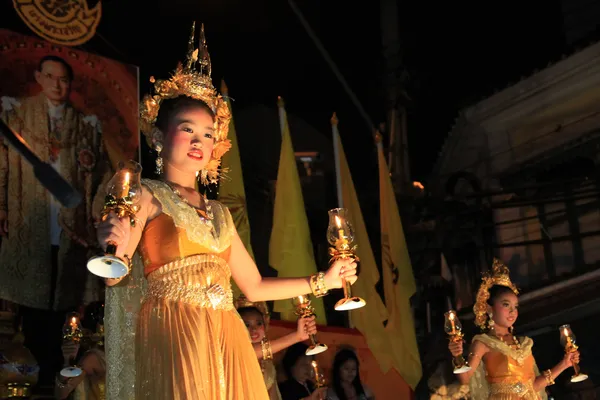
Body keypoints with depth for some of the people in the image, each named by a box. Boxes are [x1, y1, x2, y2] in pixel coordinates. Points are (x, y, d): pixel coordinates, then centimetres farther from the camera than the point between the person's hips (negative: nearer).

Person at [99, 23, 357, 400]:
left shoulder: (219, 212, 20)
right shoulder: (147, 196, 3)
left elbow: (254, 286, 24)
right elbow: (116, 276, -10)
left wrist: (322, 281, 22)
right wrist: (117, 252, -33)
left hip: (227, 340, 6)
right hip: (174, 335, -6)